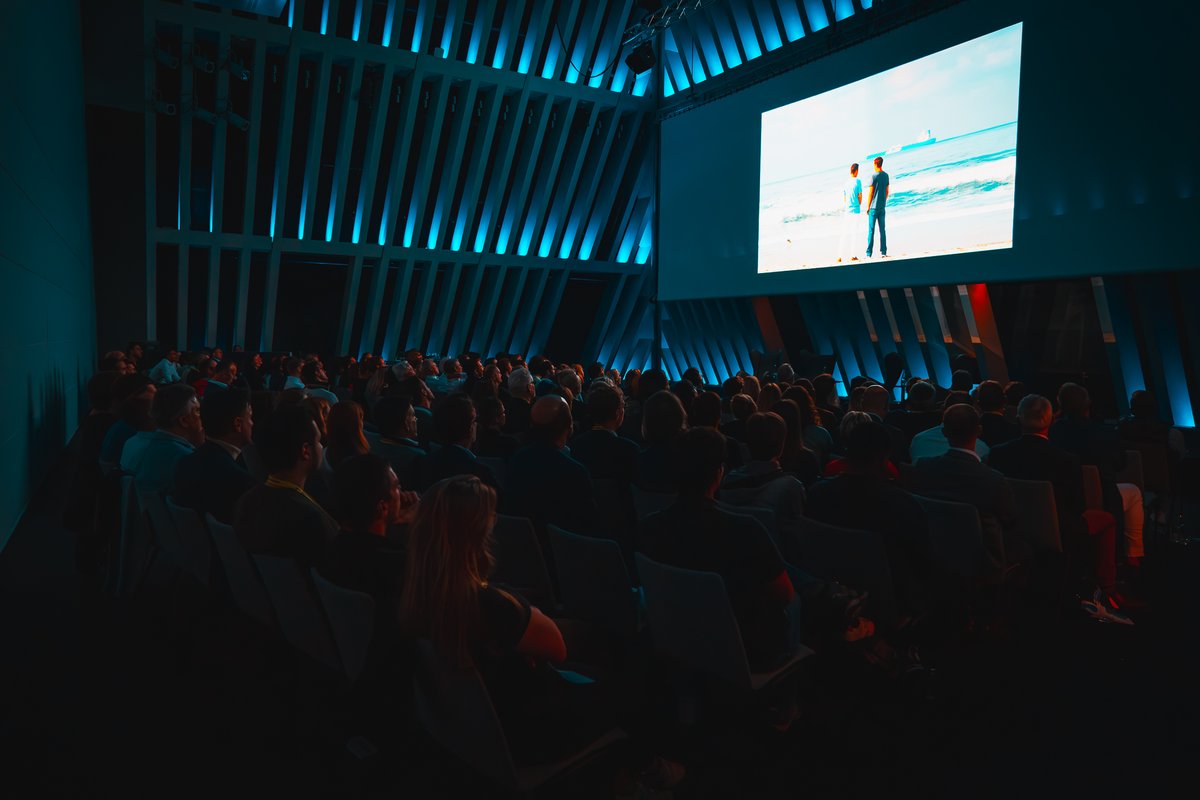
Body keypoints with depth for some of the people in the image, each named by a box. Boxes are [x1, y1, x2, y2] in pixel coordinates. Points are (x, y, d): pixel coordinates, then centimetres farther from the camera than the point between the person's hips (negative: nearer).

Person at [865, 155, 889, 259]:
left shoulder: (874, 176, -11)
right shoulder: (886, 176, 7)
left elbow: (870, 193, -10)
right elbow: (887, 191, 13)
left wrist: (868, 207, -3)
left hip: (874, 207, -6)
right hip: (882, 207, 6)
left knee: (871, 230, -4)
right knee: (882, 229, 8)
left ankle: (869, 253, -4)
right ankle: (883, 252, 8)